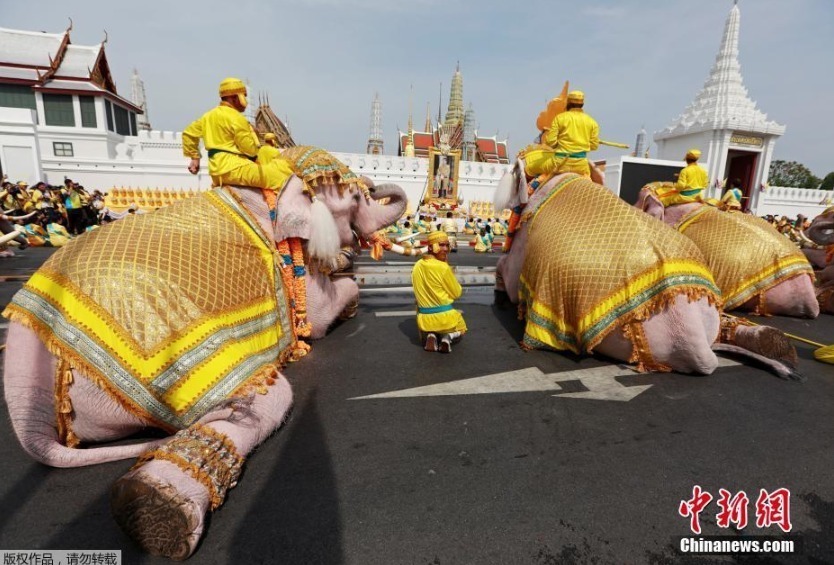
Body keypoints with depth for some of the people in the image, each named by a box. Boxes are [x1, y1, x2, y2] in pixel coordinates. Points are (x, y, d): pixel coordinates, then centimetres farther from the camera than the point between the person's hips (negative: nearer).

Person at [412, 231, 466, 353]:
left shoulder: (417, 266, 0)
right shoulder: (443, 267, -19)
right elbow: (457, 293, -6)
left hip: (424, 319, 4)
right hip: (444, 316, -4)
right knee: (460, 330, 31)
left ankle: (431, 335, 5)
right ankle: (448, 337, -2)